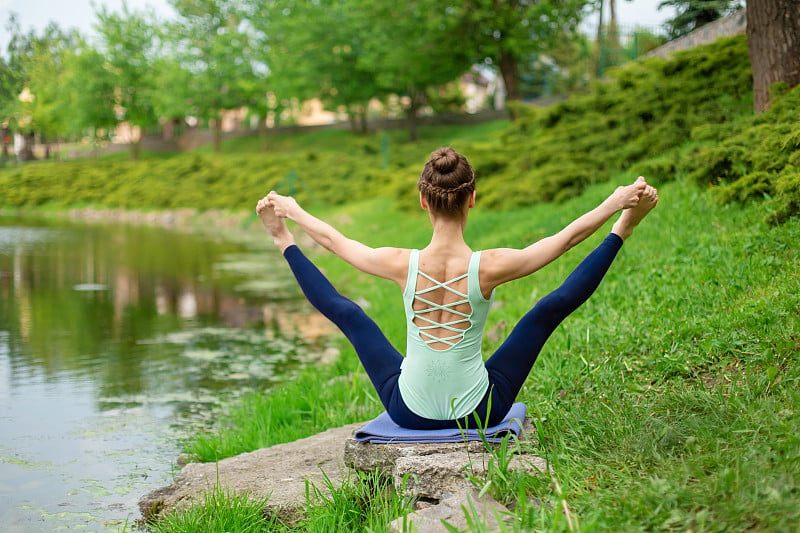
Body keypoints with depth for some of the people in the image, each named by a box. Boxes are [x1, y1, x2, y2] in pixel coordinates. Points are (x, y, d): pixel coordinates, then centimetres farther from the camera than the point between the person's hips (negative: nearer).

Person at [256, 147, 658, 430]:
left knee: (346, 313, 16)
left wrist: (292, 213, 17)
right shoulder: (488, 267, -22)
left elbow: (336, 241, 1)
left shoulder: (403, 265, -18)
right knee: (549, 310, 9)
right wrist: (618, 203, 3)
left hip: (409, 412, 1)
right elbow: (567, 237, -9)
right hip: (480, 412, -1)